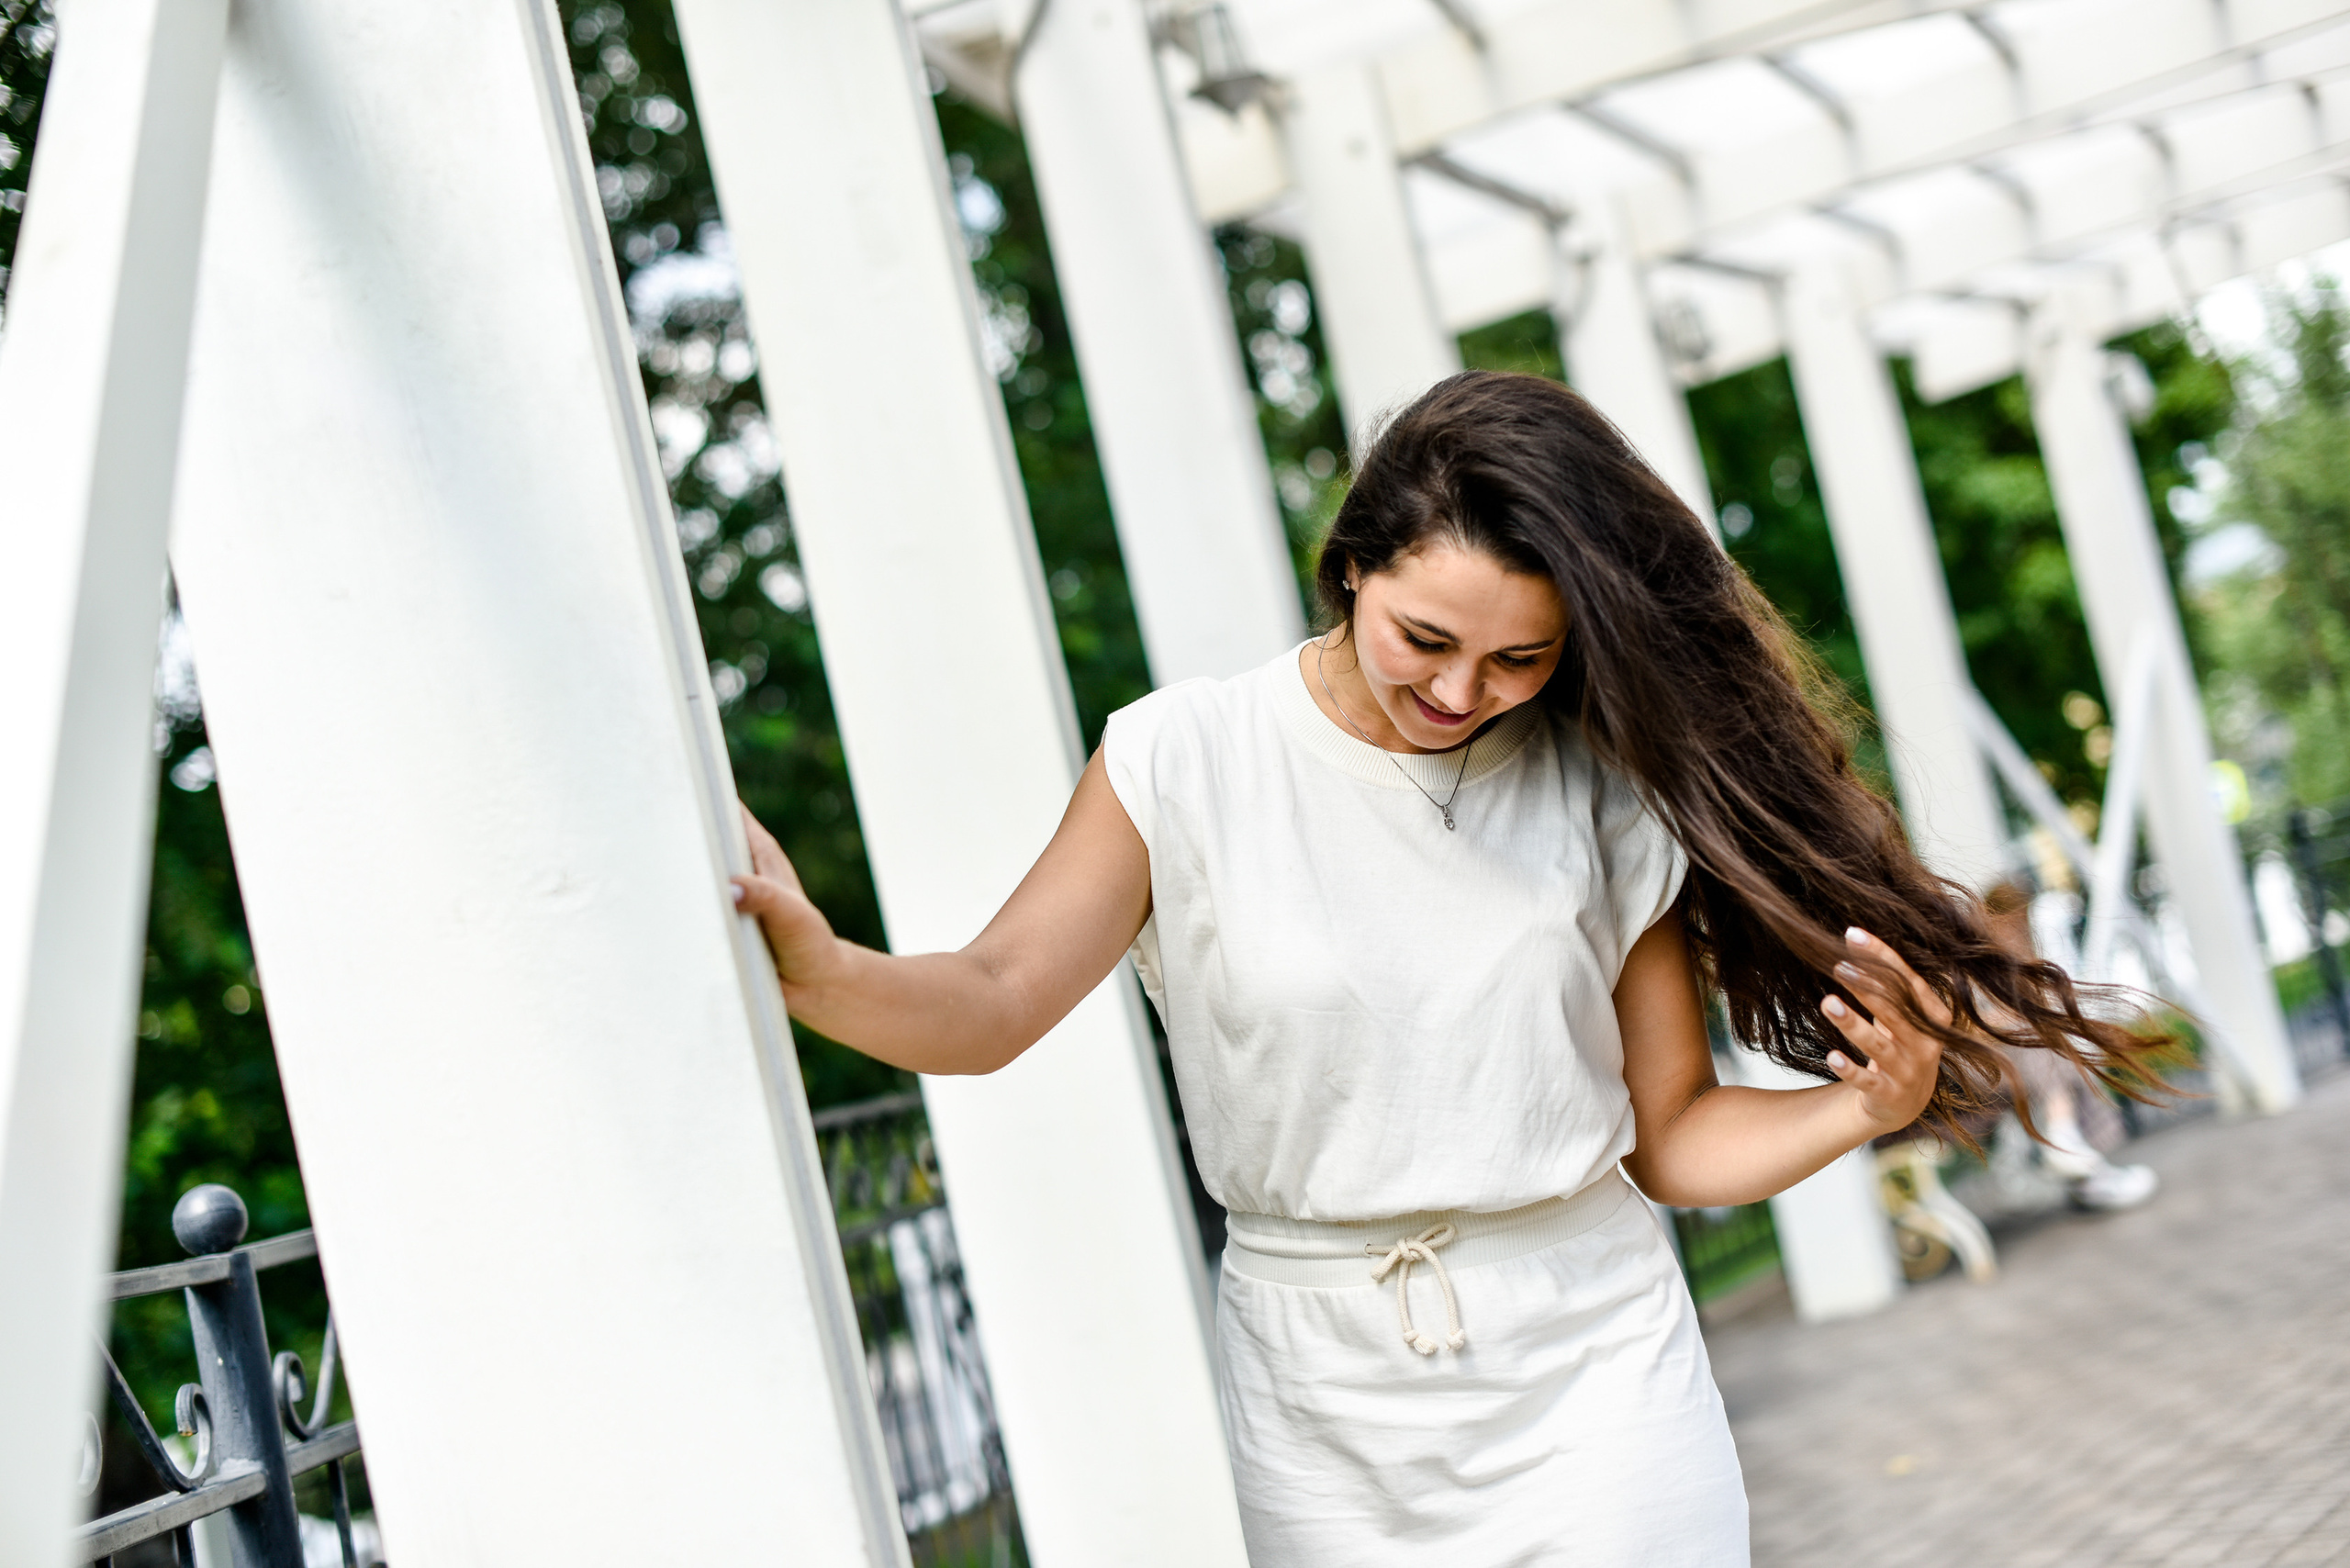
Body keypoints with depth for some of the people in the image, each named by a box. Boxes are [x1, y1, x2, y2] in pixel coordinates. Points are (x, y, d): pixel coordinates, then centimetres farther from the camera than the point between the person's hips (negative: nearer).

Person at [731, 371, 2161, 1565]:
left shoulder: (1601, 793, -2)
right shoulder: (1187, 761, -5)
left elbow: (1671, 1136, 1)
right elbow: (993, 1004, -12)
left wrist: (1858, 1107, -16)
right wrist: (814, 966, -31)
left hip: (1589, 1368, 0)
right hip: (1325, 1412, 0)